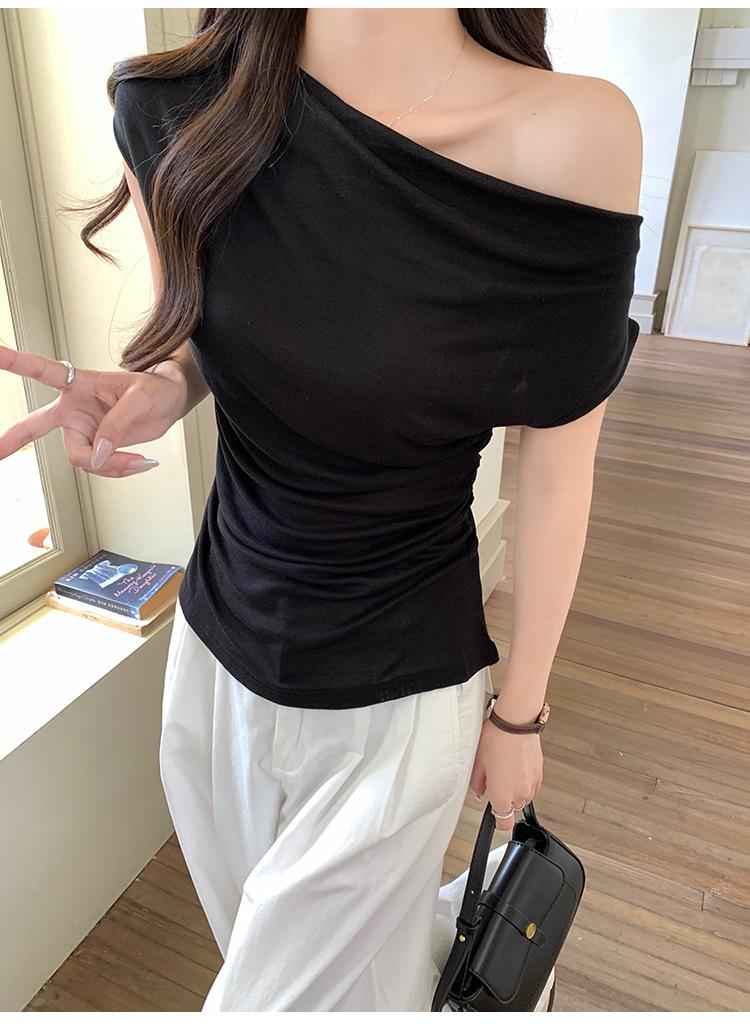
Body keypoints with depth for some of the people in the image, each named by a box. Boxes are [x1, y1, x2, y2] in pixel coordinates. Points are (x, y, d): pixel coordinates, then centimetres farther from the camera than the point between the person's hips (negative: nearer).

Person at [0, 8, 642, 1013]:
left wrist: (521, 713, -1)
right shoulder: (174, 109, -8)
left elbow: (556, 472, -11)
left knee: (314, 980, 16)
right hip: (218, 642, 5)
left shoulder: (573, 136, -19)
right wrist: (156, 390, -16)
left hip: (397, 694, -4)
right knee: (263, 934, 27)